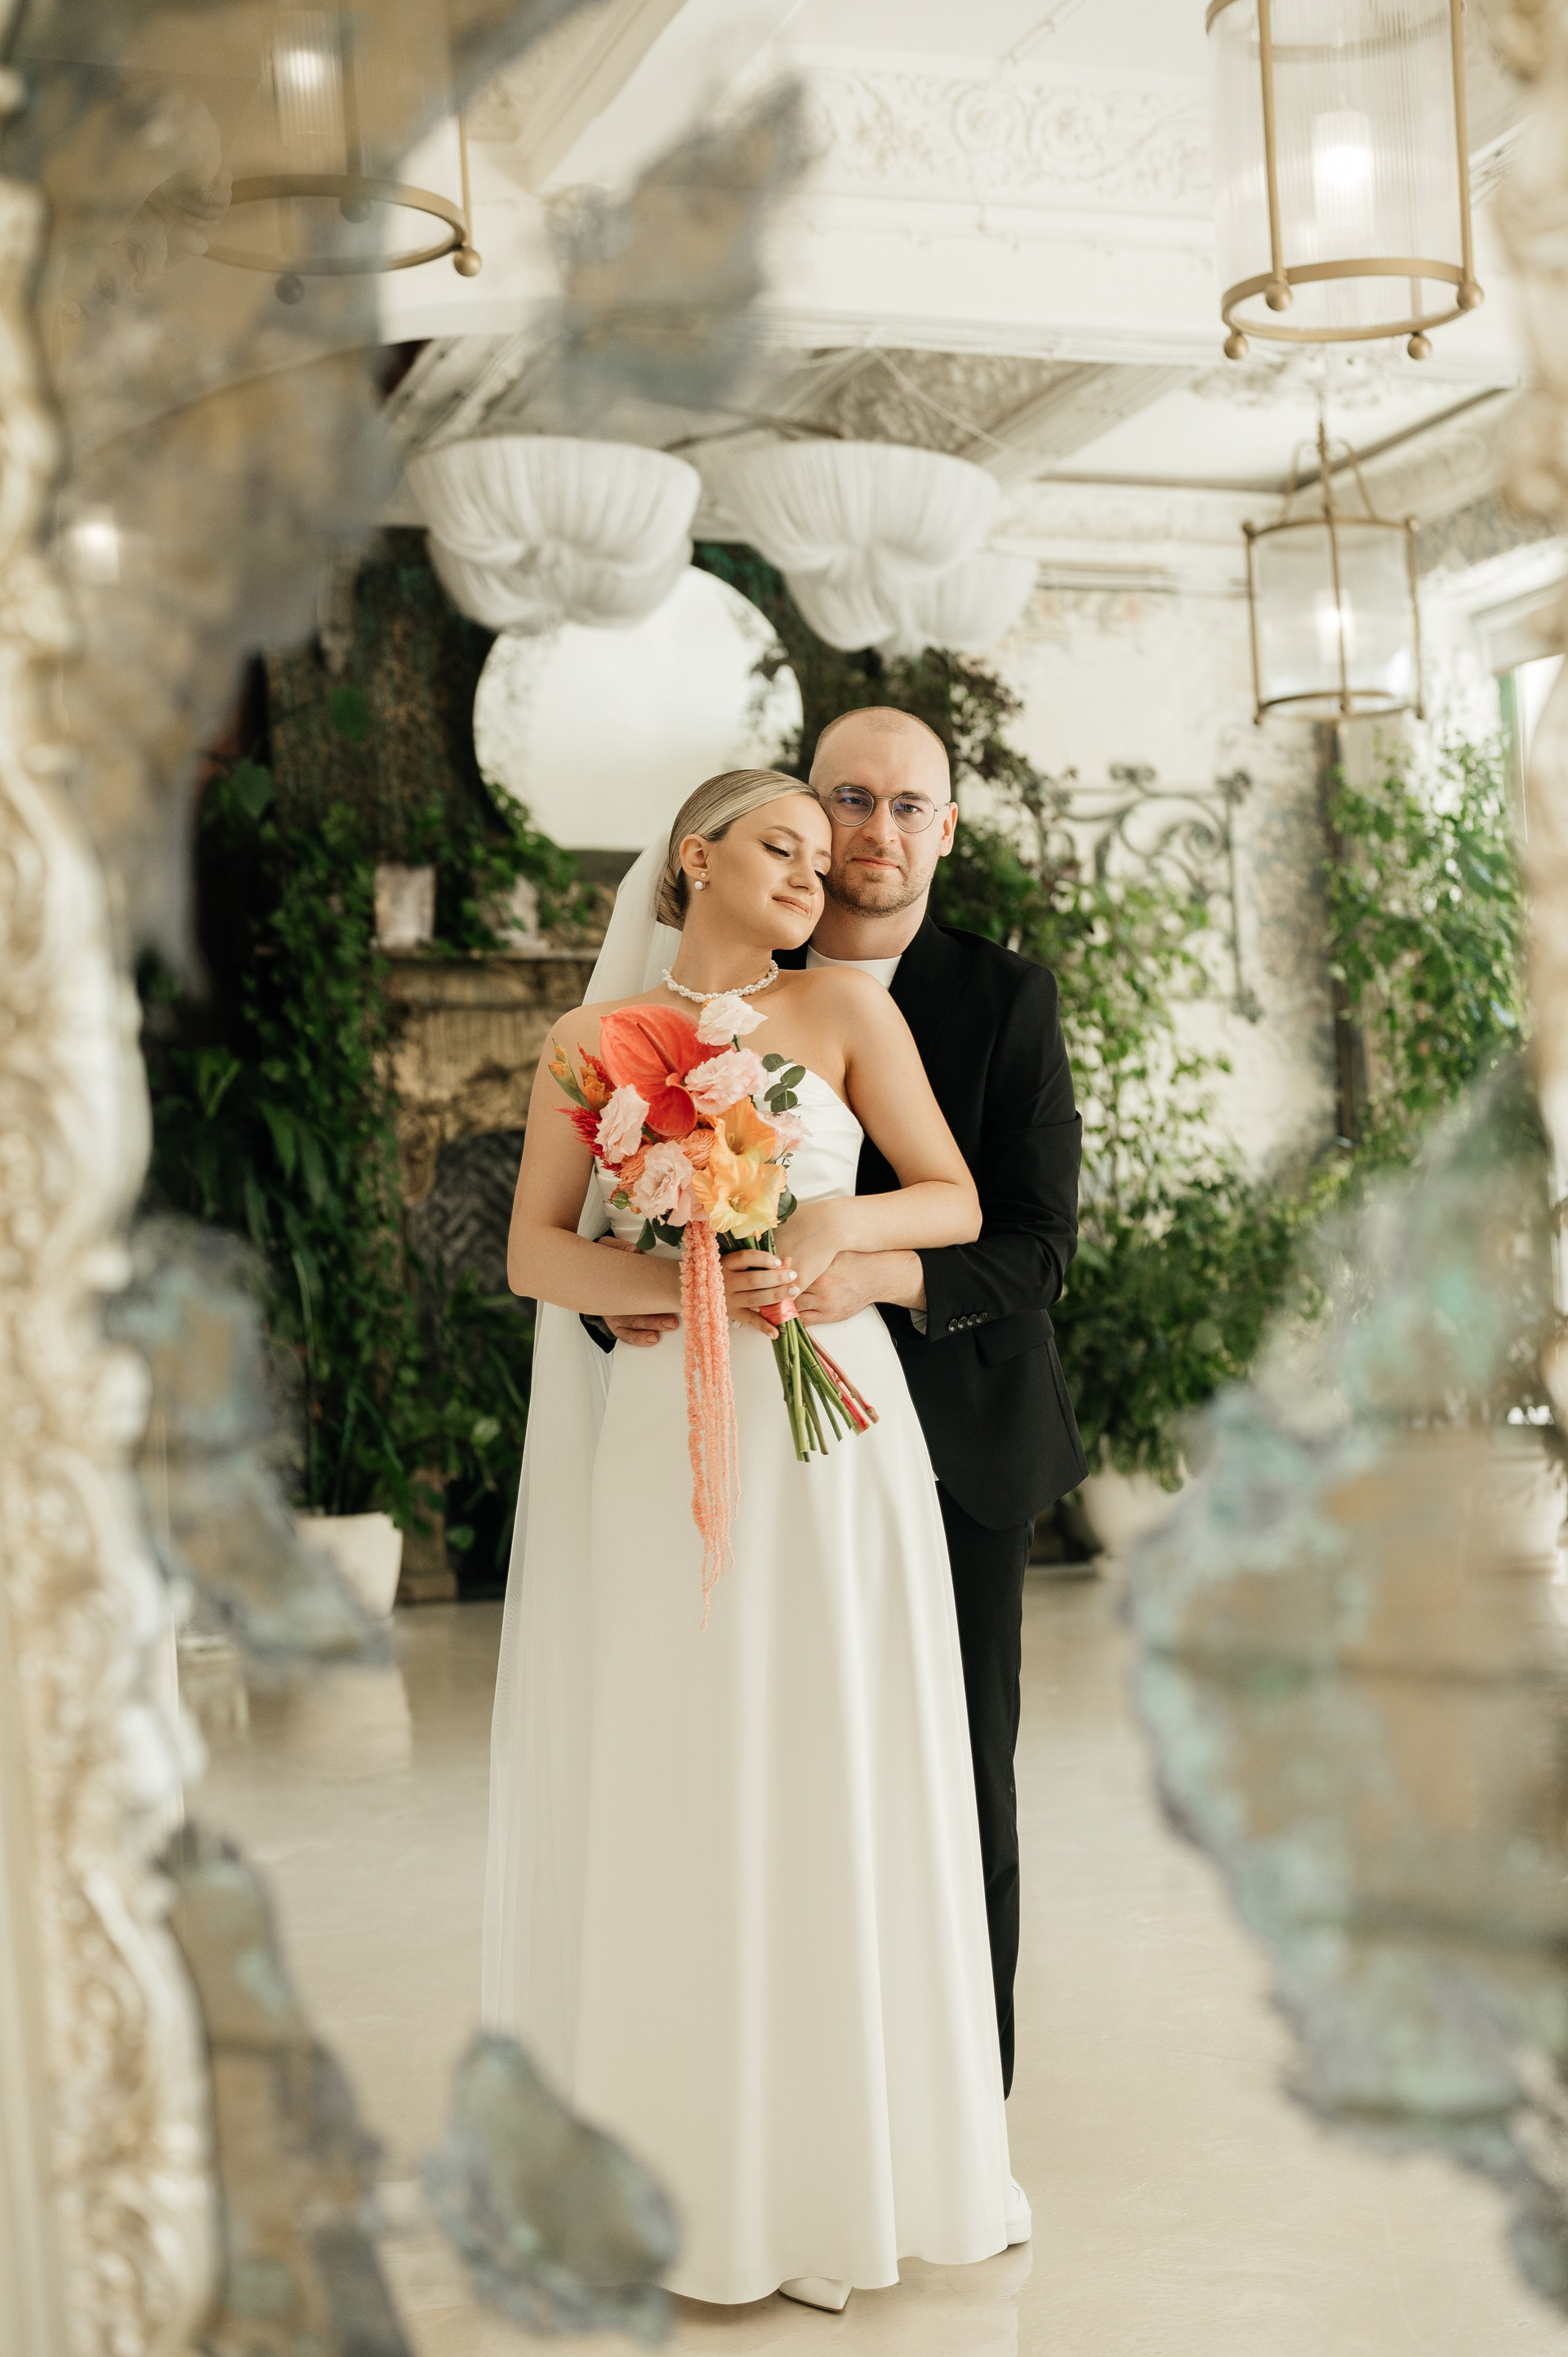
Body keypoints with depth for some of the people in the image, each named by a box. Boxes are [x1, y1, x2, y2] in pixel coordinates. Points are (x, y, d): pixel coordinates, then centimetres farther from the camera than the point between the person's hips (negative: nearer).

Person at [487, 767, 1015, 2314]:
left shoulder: (846, 1011, 7)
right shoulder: (592, 1041, 7)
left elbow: (954, 1203, 5)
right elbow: (534, 1254, 2)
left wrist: (840, 1224, -13)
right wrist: (684, 1286, -13)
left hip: (833, 1436, 0)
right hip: (669, 1435, 0)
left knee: (837, 1783, 2)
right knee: (671, 1790, 3)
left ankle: (844, 2155, 16)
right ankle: (685, 2156, 15)